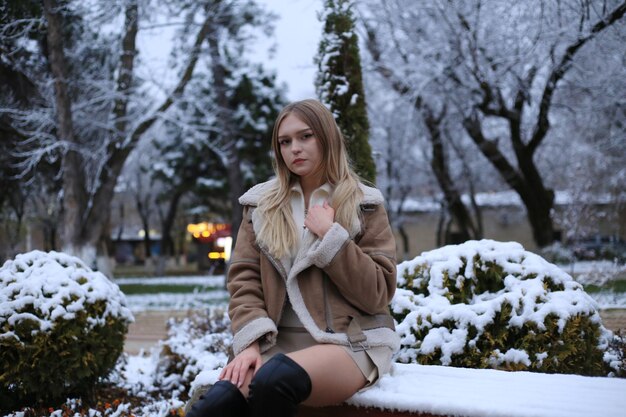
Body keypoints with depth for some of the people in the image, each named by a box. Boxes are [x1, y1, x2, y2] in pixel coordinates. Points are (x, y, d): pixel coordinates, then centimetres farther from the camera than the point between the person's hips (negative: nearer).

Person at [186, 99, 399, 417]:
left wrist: (331, 236, -9)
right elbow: (244, 279, 4)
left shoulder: (363, 205, 6)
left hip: (347, 342, -2)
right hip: (278, 341, 2)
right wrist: (250, 342, -12)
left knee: (274, 380, -37)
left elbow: (377, 294, -1)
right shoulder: (262, 204, 14)